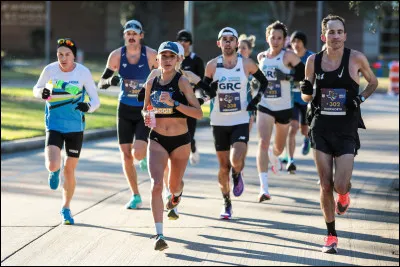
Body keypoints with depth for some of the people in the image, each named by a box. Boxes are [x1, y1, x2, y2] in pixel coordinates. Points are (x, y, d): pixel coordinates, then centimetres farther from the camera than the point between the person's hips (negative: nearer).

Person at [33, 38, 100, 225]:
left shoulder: (83, 73, -11)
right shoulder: (50, 70, -8)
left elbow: (96, 100, -7)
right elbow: (36, 89, 9)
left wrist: (89, 107, -30)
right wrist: (41, 93, -16)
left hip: (75, 127, 0)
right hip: (54, 125, 0)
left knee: (69, 170, 7)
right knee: (52, 166, -19)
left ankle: (66, 209, 29)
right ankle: (54, 172, 21)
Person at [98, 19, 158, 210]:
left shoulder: (150, 55, -11)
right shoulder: (116, 55, -5)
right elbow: (101, 83, -1)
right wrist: (110, 81, -22)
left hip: (145, 110, -3)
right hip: (125, 110, 3)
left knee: (138, 153, -18)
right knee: (126, 155, 3)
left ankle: (146, 156, 21)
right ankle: (136, 197, 17)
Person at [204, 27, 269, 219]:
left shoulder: (246, 64, -2)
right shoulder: (212, 65, -1)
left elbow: (264, 81, 12)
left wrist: (257, 98, -2)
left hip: (240, 120, -1)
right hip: (219, 122, 1)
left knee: (236, 161, -20)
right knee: (223, 166, 6)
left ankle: (237, 175, 17)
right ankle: (226, 203, 23)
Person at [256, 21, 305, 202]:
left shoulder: (288, 56, -9)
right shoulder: (261, 57, 4)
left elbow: (305, 73, -14)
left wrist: (287, 76, -26)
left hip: (284, 107, -1)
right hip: (265, 106, 1)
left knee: (279, 147, 18)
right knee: (263, 142, -21)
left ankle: (274, 156, 60)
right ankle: (263, 187, -26)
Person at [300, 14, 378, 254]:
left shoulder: (356, 58, -6)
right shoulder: (314, 61, 1)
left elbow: (373, 82, 11)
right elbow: (307, 97, 13)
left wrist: (361, 98, -6)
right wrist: (306, 91, -9)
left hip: (347, 131, -2)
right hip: (321, 128, 2)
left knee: (340, 186, -11)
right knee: (325, 186, 1)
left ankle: (344, 195, 27)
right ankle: (331, 235, 15)